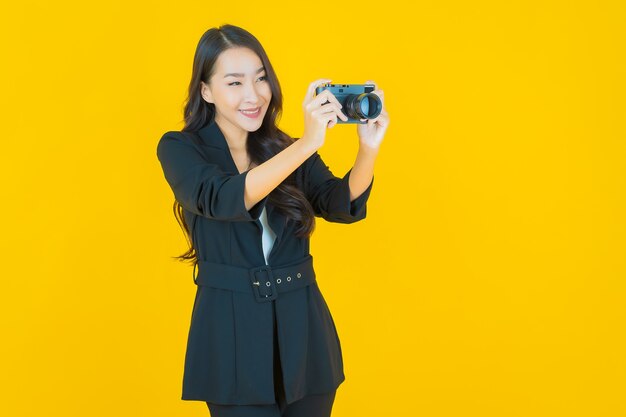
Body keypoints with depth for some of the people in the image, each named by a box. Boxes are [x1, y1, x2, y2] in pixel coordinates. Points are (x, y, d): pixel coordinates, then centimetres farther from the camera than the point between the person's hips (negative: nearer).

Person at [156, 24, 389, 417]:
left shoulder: (288, 148, 6)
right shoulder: (180, 149, -5)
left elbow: (342, 205, -9)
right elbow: (223, 199, -25)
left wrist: (368, 149, -29)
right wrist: (308, 144, -34)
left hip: (302, 327, 4)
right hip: (230, 331, -3)